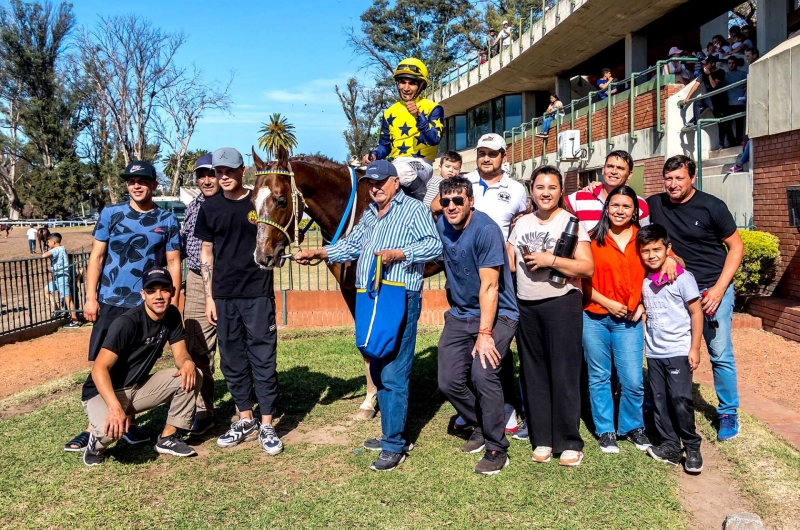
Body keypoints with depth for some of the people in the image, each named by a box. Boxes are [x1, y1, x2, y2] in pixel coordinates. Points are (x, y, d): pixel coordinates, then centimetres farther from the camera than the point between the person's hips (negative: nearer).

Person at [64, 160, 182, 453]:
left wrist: (174, 303, -2)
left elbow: (173, 263, 3)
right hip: (109, 302, 0)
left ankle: (128, 424, 23)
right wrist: (90, 297, -4)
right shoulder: (110, 214, 2)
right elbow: (96, 256, 2)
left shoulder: (167, 220, 2)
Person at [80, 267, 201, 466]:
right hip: (104, 392, -6)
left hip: (138, 388, 6)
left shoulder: (172, 315, -4)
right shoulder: (127, 322, -25)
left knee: (192, 375, -13)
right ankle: (97, 441, 2)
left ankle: (168, 438, 0)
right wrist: (115, 407, -43)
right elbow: (99, 369, -30)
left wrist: (187, 362, -28)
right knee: (111, 429, -37)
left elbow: (180, 354, -2)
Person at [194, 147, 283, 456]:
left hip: (258, 294, -3)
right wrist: (209, 297, 4)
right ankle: (245, 420, 25)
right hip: (224, 296, 3)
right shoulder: (210, 207, 6)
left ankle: (266, 425, 9)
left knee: (263, 358, 0)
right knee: (232, 360, 11)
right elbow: (206, 253, 9)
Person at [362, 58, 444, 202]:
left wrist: (418, 116, -24)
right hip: (397, 163, 5)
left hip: (422, 163, -5)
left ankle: (426, 197, -12)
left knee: (401, 169, -38)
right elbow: (385, 144, 22)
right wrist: (374, 155, 1)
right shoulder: (390, 112, 17)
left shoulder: (433, 108, 2)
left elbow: (434, 139, -13)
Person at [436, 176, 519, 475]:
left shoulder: (486, 230, -20)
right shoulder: (441, 225, 1)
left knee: (482, 374, -24)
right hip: (459, 314, 6)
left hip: (496, 314, -6)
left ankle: (497, 448, -5)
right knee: (449, 382, 0)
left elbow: (489, 286, -23)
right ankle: (481, 427, 27)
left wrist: (484, 334, -26)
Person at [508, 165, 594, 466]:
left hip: (561, 304, -5)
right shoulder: (521, 224, 12)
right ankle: (541, 439, 19)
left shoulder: (570, 222, -2)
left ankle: (569, 443, 9)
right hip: (526, 307, 5)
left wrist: (551, 260, -17)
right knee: (533, 374, 9)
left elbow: (588, 268, -10)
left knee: (564, 374, -3)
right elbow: (508, 264, 18)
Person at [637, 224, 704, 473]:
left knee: (680, 399, -7)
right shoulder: (643, 280, 5)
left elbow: (696, 313, -6)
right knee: (660, 401, 8)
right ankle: (670, 446, 17)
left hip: (678, 351, -5)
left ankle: (692, 448, 8)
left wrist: (694, 348, -8)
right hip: (653, 353, 5)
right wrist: (643, 344, 8)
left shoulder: (683, 277, -9)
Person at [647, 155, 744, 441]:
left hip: (713, 289, -3)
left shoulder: (711, 206, -10)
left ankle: (728, 413, 19)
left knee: (720, 354, 2)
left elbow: (736, 246, -5)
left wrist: (719, 288, -14)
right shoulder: (654, 204, -2)